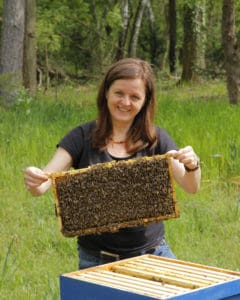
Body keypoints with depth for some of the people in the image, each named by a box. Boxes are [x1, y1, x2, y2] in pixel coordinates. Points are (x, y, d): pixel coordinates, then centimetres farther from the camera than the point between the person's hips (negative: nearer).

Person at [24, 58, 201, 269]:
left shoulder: (155, 139, 1)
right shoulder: (83, 137, -3)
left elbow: (191, 187, -7)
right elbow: (45, 183, -10)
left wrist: (192, 166, -29)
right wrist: (33, 182, -33)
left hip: (151, 252, 1)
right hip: (97, 259, -1)